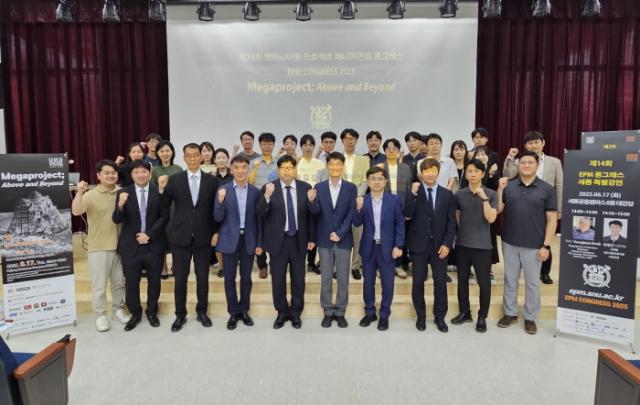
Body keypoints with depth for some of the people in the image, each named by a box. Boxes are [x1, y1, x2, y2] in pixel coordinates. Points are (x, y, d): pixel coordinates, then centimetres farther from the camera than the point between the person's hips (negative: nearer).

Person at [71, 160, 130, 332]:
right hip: (98, 247, -4)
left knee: (119, 282, 15)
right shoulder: (90, 195, -8)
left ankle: (118, 309, 32)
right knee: (99, 285, 5)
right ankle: (100, 315, 20)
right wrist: (79, 192, -37)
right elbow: (76, 211, -26)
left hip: (119, 246, 4)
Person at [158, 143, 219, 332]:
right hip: (180, 237, 0)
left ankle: (202, 311, 29)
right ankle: (180, 315, 24)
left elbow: (214, 209, 4)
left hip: (203, 237, 0)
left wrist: (215, 232, 0)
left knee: (203, 278, 11)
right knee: (180, 278, 8)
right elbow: (164, 206, -4)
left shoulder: (211, 180, 0)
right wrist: (162, 189, -21)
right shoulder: (174, 179, -1)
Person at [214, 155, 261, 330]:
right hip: (229, 240, -1)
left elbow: (258, 219, 4)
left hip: (249, 240, 1)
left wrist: (259, 243, 1)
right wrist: (220, 201, -24)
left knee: (246, 277, 11)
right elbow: (218, 218, -6)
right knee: (230, 278, 6)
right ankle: (233, 312, 21)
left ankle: (244, 310, 26)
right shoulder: (223, 190, -3)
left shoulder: (255, 191, 1)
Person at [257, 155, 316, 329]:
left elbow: (311, 215, 3)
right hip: (278, 240, -1)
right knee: (278, 279, 9)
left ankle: (296, 313, 29)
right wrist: (267, 196, -32)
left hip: (299, 240, 1)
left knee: (298, 279, 11)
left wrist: (312, 238, -3)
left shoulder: (305, 187, -1)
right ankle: (282, 312, 28)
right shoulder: (268, 188, -6)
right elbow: (260, 213, -16)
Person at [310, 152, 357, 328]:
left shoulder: (351, 188, -1)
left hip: (344, 239, 0)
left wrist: (340, 233, -15)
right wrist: (312, 201, -29)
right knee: (326, 278, 8)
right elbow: (316, 212, -8)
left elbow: (351, 214, -6)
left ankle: (340, 312, 21)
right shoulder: (319, 187, 1)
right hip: (324, 239, 1)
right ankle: (328, 311, 21)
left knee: (343, 278, 8)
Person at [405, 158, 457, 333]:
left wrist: (447, 244, -7)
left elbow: (451, 222, 2)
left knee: (440, 282, 7)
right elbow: (408, 215, -14)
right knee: (418, 282, 6)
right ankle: (421, 316, 23)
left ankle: (440, 317, 24)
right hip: (419, 244, -1)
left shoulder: (447, 194, 4)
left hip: (439, 245, 1)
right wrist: (413, 193, -23)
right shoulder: (414, 192, 0)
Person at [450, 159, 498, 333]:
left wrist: (484, 198, -22)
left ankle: (482, 317, 21)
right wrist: (457, 235, 8)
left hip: (482, 246, -2)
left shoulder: (491, 194, -4)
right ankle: (465, 312, 28)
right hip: (462, 244, 3)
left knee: (484, 282, 5)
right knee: (462, 280, 12)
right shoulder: (459, 194, 2)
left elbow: (491, 218, -16)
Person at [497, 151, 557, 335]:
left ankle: (530, 317, 25)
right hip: (509, 242, 2)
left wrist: (546, 245, -8)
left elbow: (552, 219, -3)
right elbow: (497, 210, -1)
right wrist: (499, 189, -11)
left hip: (534, 245, -2)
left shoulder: (547, 189, -3)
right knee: (510, 280, 14)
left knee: (532, 282, 10)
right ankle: (510, 313, 29)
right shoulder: (508, 186, 0)